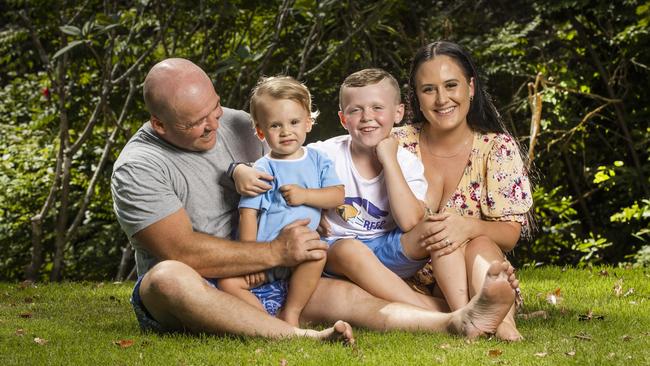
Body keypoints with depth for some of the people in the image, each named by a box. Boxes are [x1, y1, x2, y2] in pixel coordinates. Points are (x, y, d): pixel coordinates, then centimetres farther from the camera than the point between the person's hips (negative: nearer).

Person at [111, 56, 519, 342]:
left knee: (345, 295, -18)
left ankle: (458, 320, -38)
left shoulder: (238, 126, 7)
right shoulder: (138, 169, -13)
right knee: (169, 278, -40)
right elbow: (184, 252, -22)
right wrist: (278, 253, -20)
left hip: (258, 283, 6)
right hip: (174, 305, -6)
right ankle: (304, 336, -56)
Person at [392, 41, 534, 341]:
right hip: (409, 280, 0)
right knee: (443, 238, -30)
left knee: (480, 245, -32)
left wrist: (469, 226, -31)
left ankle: (501, 320, -51)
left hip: (480, 271, 0)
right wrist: (416, 234, -27)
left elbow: (510, 234, -8)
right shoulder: (398, 145, -2)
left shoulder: (497, 147, -3)